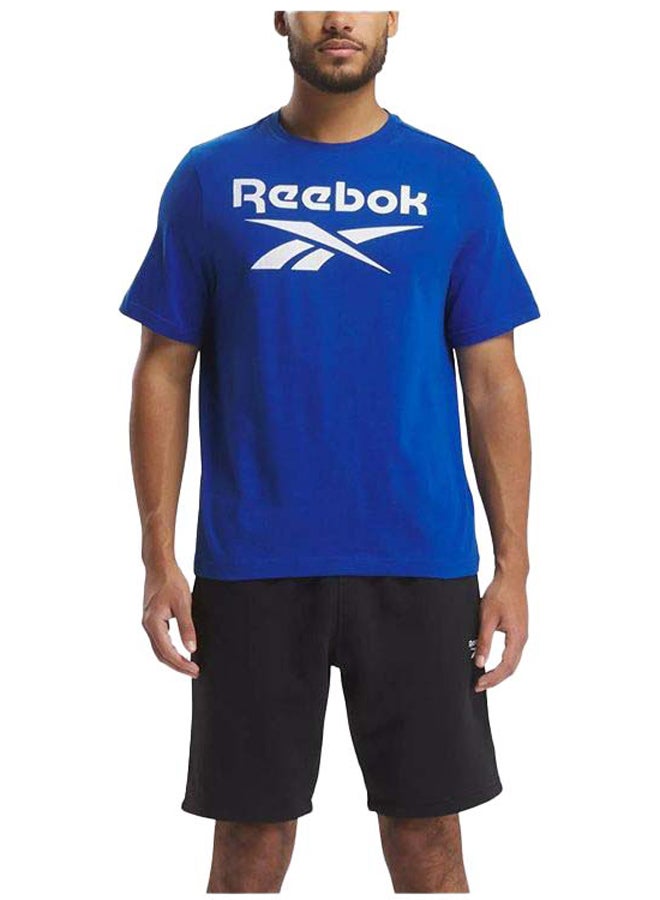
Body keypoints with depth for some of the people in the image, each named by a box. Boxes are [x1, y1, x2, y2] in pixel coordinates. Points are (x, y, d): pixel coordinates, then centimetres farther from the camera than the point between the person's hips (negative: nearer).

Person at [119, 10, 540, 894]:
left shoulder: (457, 182, 4)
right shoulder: (210, 178, 3)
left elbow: (492, 381, 4)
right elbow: (165, 372, 4)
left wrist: (513, 564, -1)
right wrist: (159, 559, -3)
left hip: (421, 564, 1)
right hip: (251, 565, 0)